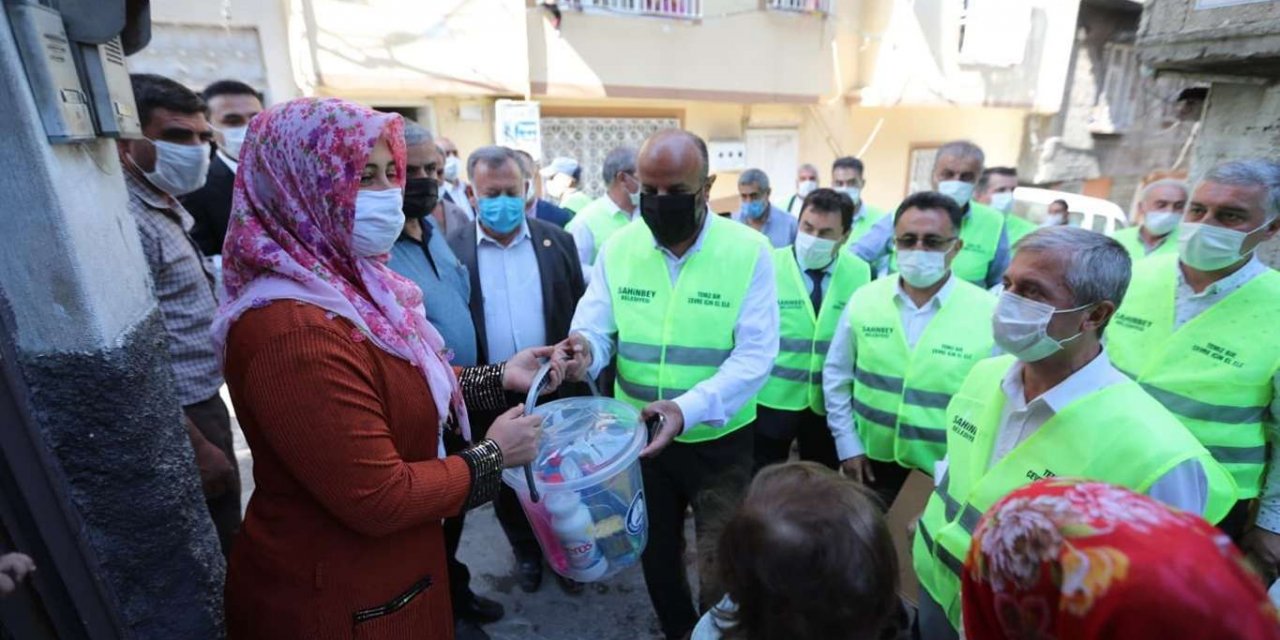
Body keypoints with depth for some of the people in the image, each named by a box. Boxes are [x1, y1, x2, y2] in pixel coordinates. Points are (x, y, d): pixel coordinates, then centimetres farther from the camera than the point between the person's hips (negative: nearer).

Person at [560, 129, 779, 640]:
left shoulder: (748, 251, -14)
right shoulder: (618, 247, -5)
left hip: (718, 441, -2)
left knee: (721, 564, 16)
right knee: (655, 553, 23)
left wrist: (688, 409, -32)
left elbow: (756, 354, -19)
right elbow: (595, 329, -4)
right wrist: (584, 350, -29)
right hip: (638, 436, 3)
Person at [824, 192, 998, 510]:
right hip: (870, 462, 2)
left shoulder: (990, 313, -13)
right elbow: (836, 375, 2)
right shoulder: (864, 299, -6)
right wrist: (847, 444, 0)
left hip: (944, 475, -1)